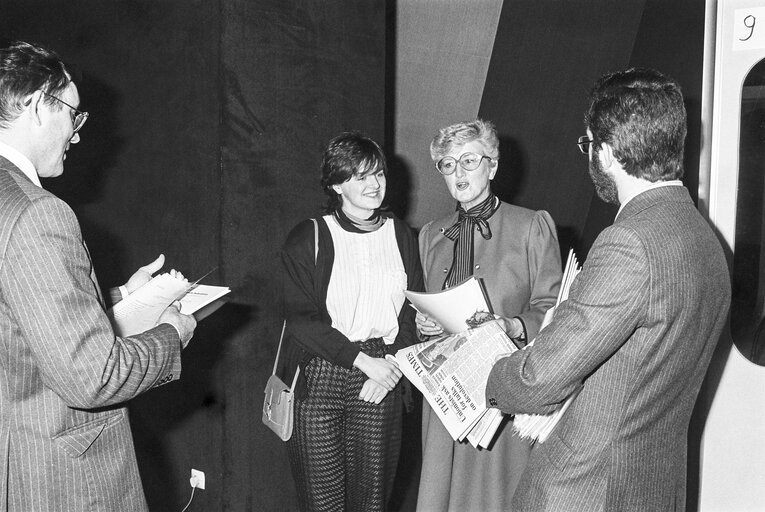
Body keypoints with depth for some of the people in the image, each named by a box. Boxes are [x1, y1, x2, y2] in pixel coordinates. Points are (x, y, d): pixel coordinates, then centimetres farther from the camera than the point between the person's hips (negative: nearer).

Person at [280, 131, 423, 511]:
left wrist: (393, 367, -7)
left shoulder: (400, 235, 10)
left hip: (382, 378, 3)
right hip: (319, 376, -2)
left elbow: (414, 311, 8)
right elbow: (300, 317, -8)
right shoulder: (308, 238, -1)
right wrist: (363, 360, -14)